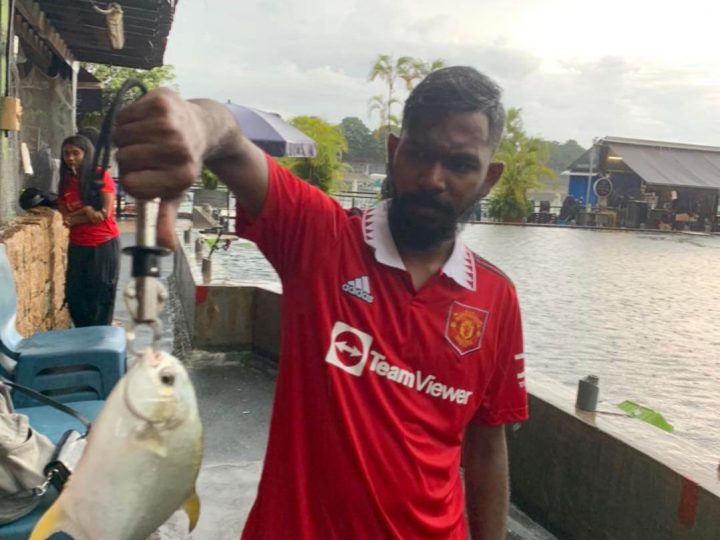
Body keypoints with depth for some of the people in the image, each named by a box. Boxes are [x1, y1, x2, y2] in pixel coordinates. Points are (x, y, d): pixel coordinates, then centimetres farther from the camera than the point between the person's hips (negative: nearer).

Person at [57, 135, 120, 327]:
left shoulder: (101, 177, -7)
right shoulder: (65, 181, 7)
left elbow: (104, 213, -13)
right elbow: (65, 216, 0)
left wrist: (74, 219, -10)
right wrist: (86, 210, -17)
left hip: (104, 245, -5)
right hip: (77, 246, 5)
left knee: (102, 296, 2)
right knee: (74, 294, 7)